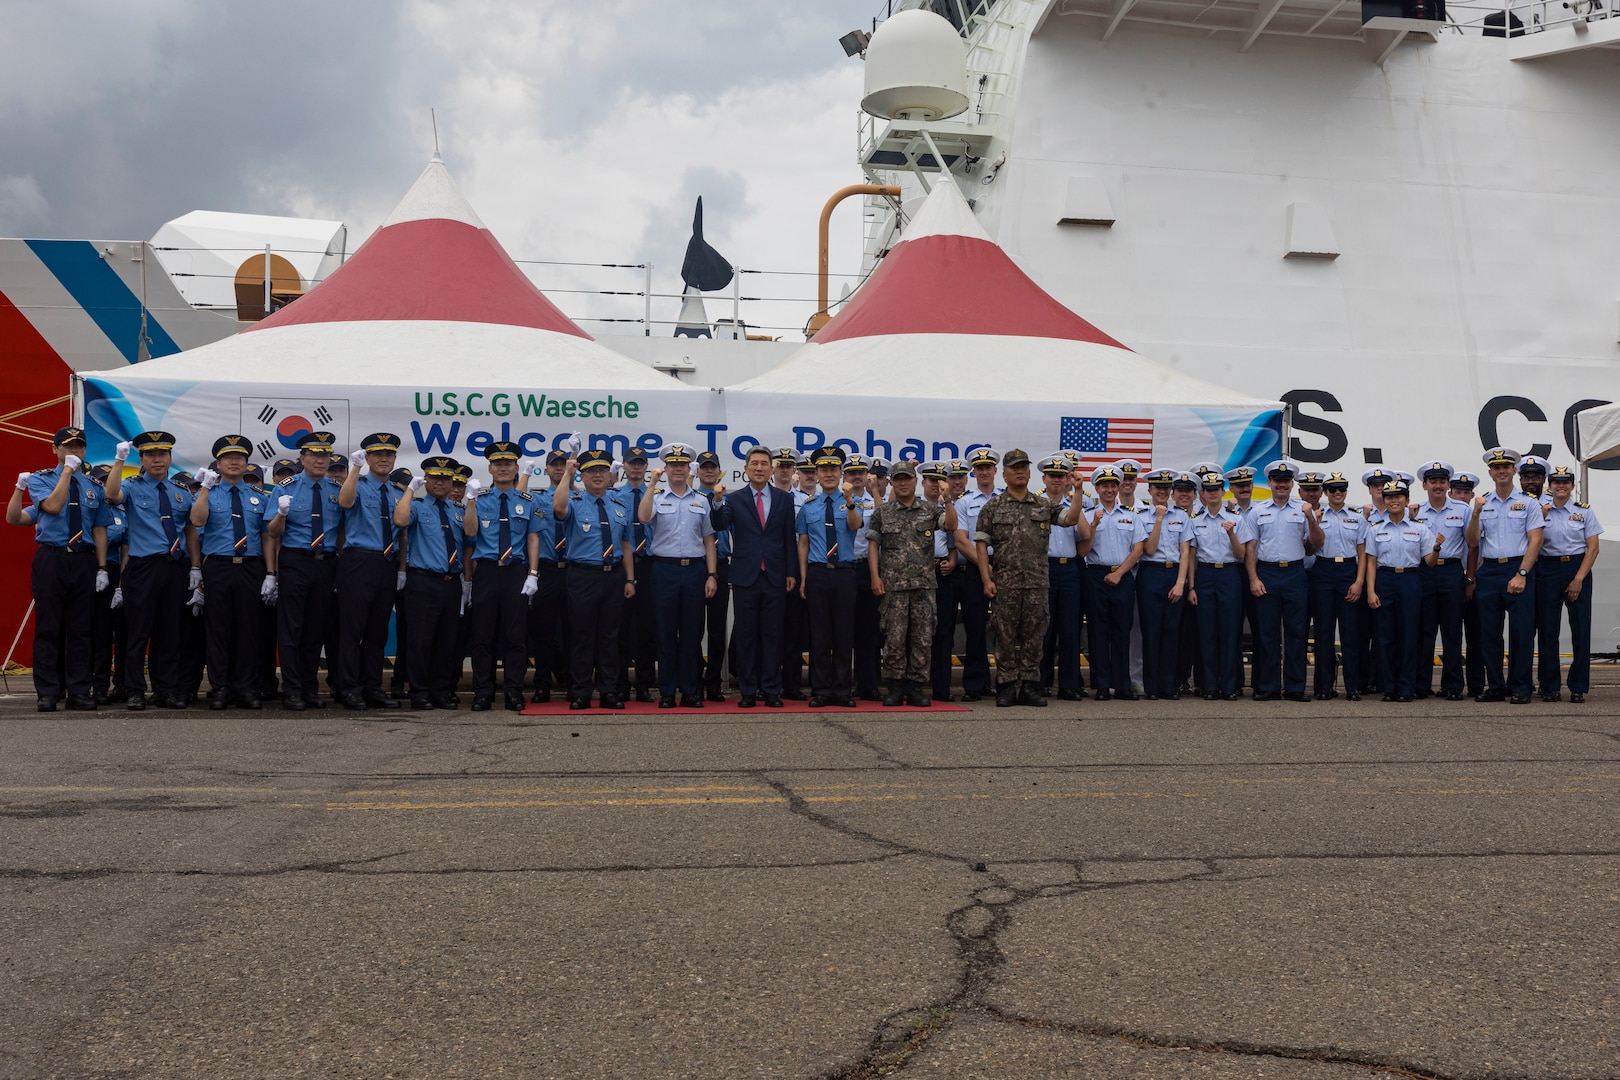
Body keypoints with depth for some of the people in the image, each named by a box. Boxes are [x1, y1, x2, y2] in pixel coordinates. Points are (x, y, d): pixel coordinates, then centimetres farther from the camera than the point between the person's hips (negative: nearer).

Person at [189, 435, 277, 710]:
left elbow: (268, 537, 9)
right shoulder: (208, 494, 8)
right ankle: (219, 690, 5)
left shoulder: (259, 498, 14)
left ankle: (247, 690, 7)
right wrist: (206, 487, -15)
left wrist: (270, 574, 1)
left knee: (248, 630, 2)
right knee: (218, 630, 0)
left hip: (251, 569, 2)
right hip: (217, 567, -1)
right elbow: (197, 521, -13)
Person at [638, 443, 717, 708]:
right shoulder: (656, 497, 5)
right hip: (665, 569, -2)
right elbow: (643, 518, -18)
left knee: (692, 633, 5)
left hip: (695, 569, 2)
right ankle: (666, 692, 9)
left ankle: (691, 691, 13)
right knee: (666, 633, 2)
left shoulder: (701, 500, 11)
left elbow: (708, 540, 11)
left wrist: (711, 575, 4)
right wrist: (652, 484, -17)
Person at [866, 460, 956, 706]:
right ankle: (895, 688, 8)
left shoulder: (930, 510, 9)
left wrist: (948, 500, -17)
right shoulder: (882, 512, 7)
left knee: (922, 638, 3)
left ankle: (916, 687, 11)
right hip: (893, 585, -1)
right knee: (894, 638, -2)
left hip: (924, 584, 1)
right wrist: (875, 577, -4)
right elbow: (873, 546, 5)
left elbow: (951, 525, -6)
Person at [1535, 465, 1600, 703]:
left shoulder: (1584, 511, 4)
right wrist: (1541, 518, -12)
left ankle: (1578, 687, 6)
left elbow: (1593, 549, 0)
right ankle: (1550, 687, 8)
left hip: (1578, 569, -1)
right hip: (1548, 570, 1)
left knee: (1580, 629, -1)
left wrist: (1578, 579, -9)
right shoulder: (1540, 511, 6)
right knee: (1547, 630, 1)